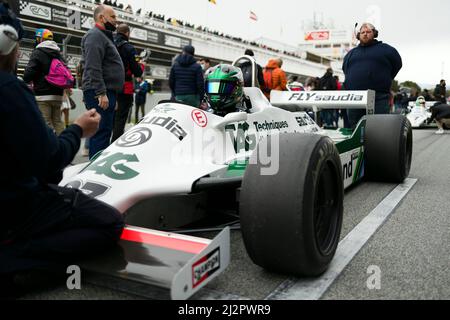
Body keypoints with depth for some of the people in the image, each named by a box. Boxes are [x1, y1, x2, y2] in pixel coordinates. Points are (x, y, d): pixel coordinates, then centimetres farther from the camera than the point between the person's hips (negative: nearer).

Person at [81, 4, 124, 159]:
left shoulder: (104, 36, 26)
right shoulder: (95, 36, -7)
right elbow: (93, 68, -19)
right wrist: (101, 93, -24)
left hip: (107, 92, 10)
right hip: (100, 93, -10)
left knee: (105, 131, 12)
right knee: (101, 132, -13)